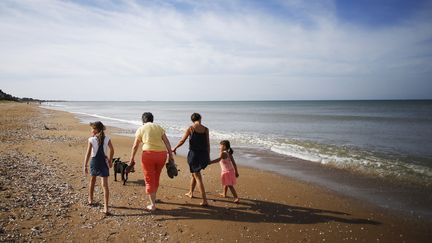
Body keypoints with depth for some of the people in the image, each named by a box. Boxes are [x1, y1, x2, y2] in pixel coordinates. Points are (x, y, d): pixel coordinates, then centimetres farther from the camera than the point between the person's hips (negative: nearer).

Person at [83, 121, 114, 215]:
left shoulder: (91, 140, -9)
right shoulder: (107, 139, -1)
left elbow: (88, 153, -12)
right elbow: (112, 150, 5)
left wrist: (85, 166, -7)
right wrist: (110, 160, 19)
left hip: (94, 162, -1)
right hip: (104, 162, 1)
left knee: (92, 180, 25)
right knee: (105, 185, -3)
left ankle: (90, 200, 43)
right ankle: (106, 207, -10)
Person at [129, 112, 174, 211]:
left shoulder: (141, 129, 6)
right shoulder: (159, 127, 13)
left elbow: (135, 146, 6)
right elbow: (167, 142, 5)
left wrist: (132, 160, 14)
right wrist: (171, 156, 6)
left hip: (149, 154, -3)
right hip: (161, 154, 4)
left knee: (149, 180, 6)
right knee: (156, 177, 23)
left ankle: (153, 205, 7)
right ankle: (153, 197, 40)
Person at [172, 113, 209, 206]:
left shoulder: (190, 128, -7)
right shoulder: (206, 129, 1)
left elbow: (182, 141, -3)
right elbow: (208, 144, 4)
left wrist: (174, 148, 13)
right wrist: (208, 156, 13)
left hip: (194, 154, -4)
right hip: (204, 154, 4)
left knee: (197, 176, 1)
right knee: (194, 173, 26)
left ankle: (204, 200, -4)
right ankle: (190, 192, 42)